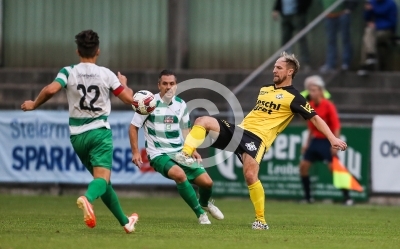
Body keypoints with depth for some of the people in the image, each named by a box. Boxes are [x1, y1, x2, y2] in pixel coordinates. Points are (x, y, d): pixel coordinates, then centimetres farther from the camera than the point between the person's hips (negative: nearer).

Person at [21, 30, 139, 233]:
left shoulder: (69, 72, -2)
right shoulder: (106, 74, -1)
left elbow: (51, 89, -19)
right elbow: (129, 99, 0)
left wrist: (33, 105, -2)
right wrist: (123, 83, 22)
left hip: (77, 135, 3)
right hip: (100, 132, -3)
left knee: (102, 178, 17)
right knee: (102, 177, -15)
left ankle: (125, 222, 25)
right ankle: (87, 198, -51)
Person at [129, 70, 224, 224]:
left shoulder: (181, 104, 7)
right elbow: (133, 127, 0)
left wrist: (193, 150, 8)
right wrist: (135, 152, -8)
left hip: (180, 152, 5)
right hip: (159, 155, -5)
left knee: (206, 182, -6)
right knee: (179, 174, -35)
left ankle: (205, 203, 34)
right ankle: (200, 214, -18)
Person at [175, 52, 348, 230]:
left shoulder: (293, 97, 0)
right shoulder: (264, 89, 22)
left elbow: (314, 118, -3)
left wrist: (332, 138, -11)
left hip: (258, 138, -6)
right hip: (240, 129, 6)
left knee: (250, 175, -24)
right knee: (203, 121, -13)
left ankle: (261, 220, -13)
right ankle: (186, 155, -23)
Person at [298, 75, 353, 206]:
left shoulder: (328, 106, -13)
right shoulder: (310, 106, 7)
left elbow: (336, 126, -13)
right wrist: (307, 143, 15)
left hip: (327, 141, -7)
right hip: (315, 140, 7)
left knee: (333, 167, -14)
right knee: (303, 165, 1)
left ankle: (347, 197, -10)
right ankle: (307, 197, 12)